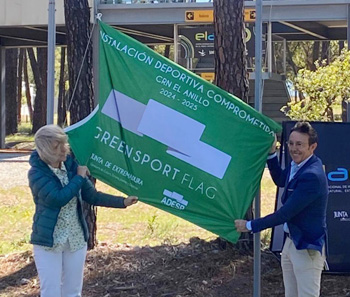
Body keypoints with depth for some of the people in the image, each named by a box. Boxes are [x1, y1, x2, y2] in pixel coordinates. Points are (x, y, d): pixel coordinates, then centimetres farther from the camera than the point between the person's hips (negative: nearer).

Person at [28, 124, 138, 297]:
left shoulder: (71, 166, 1)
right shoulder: (37, 173, -15)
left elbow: (92, 196, 8)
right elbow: (58, 198, -27)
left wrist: (122, 202, 0)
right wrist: (79, 177, -16)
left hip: (76, 239, 5)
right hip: (48, 241, -5)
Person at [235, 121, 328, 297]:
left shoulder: (312, 176, -25)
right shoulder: (296, 166, 3)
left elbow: (284, 214, -24)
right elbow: (280, 180, 28)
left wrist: (250, 226, -15)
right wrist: (271, 152, 13)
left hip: (307, 247, -9)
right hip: (291, 242, 9)